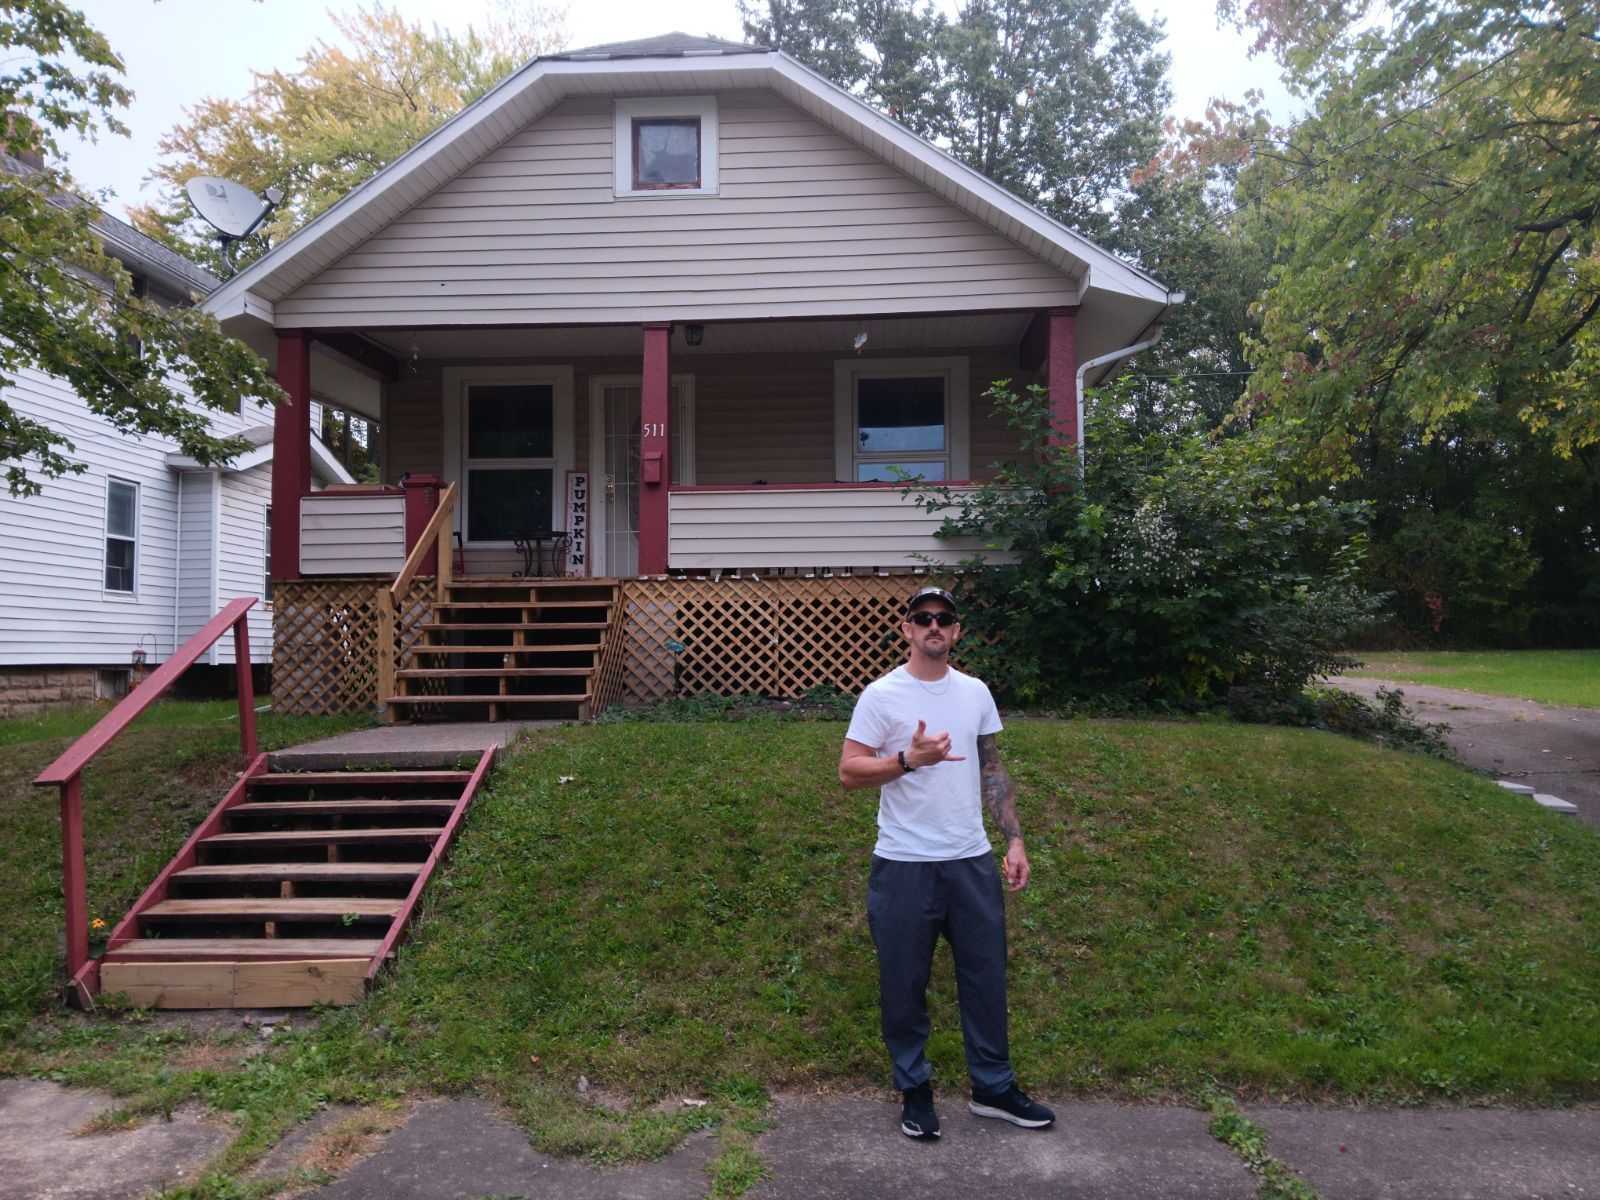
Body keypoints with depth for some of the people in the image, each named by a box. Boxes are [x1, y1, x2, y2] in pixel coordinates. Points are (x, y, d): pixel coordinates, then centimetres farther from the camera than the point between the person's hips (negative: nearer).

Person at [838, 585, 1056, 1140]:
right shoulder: (882, 695, -8)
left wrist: (1014, 838, 9)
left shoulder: (975, 692, 7)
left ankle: (993, 1088, 30)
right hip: (904, 866, -4)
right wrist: (909, 760, -27)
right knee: (904, 982, 8)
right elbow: (849, 771, -12)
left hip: (972, 861, 5)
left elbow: (992, 770, 14)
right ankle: (914, 1089, 27)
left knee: (986, 975, 13)